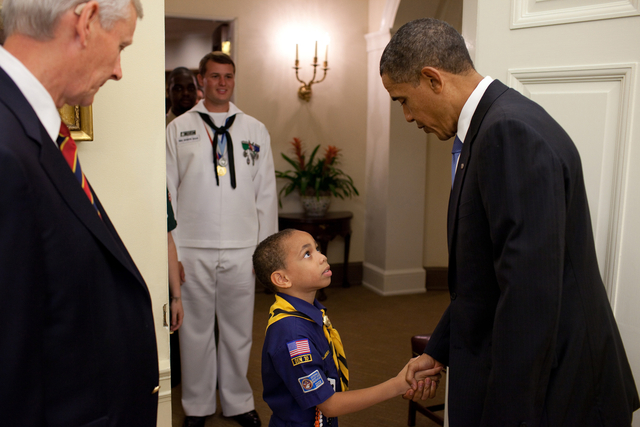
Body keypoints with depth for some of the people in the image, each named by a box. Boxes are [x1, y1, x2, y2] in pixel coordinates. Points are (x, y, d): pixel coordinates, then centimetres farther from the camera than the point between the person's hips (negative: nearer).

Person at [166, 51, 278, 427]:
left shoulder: (255, 130, 9)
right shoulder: (179, 129, 4)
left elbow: (266, 193, 8)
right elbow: (167, 190, 2)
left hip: (242, 248, 1)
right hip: (192, 248, -1)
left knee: (239, 328, 9)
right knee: (196, 328, 9)